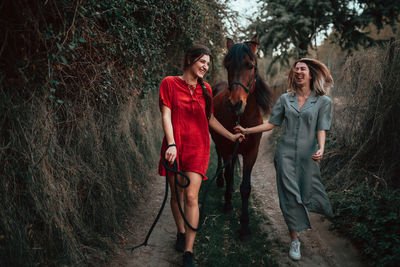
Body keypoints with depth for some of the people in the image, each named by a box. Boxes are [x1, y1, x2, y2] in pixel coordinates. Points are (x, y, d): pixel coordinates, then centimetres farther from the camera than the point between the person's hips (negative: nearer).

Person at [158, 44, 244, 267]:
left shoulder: (205, 89, 9)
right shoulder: (169, 83, -2)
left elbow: (210, 119, 18)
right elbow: (166, 116, -8)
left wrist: (232, 136, 18)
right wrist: (171, 144, -19)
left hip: (197, 148, 1)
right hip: (175, 147, -1)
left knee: (191, 197, -7)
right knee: (176, 195, 11)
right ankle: (181, 233, 37)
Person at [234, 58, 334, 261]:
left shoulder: (323, 101, 0)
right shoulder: (285, 99, 7)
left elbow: (321, 129, -8)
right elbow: (272, 123, 9)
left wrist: (321, 149, -25)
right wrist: (247, 131, 5)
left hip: (308, 156, -1)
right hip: (286, 154, 2)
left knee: (306, 193, 6)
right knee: (290, 195, 0)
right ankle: (295, 240, 11)